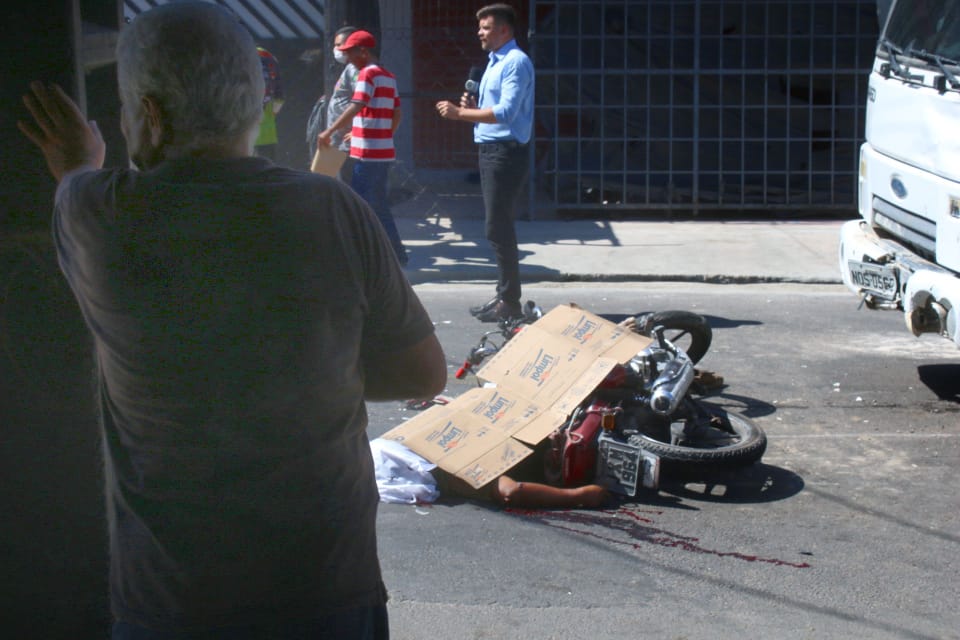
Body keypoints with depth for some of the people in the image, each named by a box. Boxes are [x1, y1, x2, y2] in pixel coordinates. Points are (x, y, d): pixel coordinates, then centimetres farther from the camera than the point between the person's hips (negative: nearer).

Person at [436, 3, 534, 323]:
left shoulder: (516, 62, -13)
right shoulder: (495, 62, 18)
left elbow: (506, 112, -23)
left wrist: (459, 113, -20)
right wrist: (472, 106, 4)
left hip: (506, 152, -10)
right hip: (491, 150, 10)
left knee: (499, 228, -9)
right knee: (498, 227, 13)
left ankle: (510, 302, -4)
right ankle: (504, 294, 19)